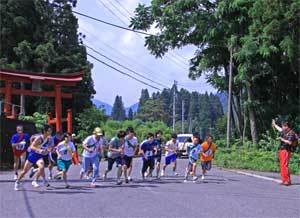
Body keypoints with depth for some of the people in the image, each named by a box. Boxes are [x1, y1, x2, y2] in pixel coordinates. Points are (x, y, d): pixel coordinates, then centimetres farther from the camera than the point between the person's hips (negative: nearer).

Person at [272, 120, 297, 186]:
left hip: (286, 151, -9)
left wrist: (282, 139, -15)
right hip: (281, 151, 9)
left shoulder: (291, 134, -11)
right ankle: (284, 180, 14)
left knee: (284, 166, -16)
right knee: (282, 166, 9)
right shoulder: (284, 132, 15)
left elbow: (289, 142, -22)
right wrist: (274, 125, 51)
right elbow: (280, 129, 37)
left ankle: (287, 181, -18)